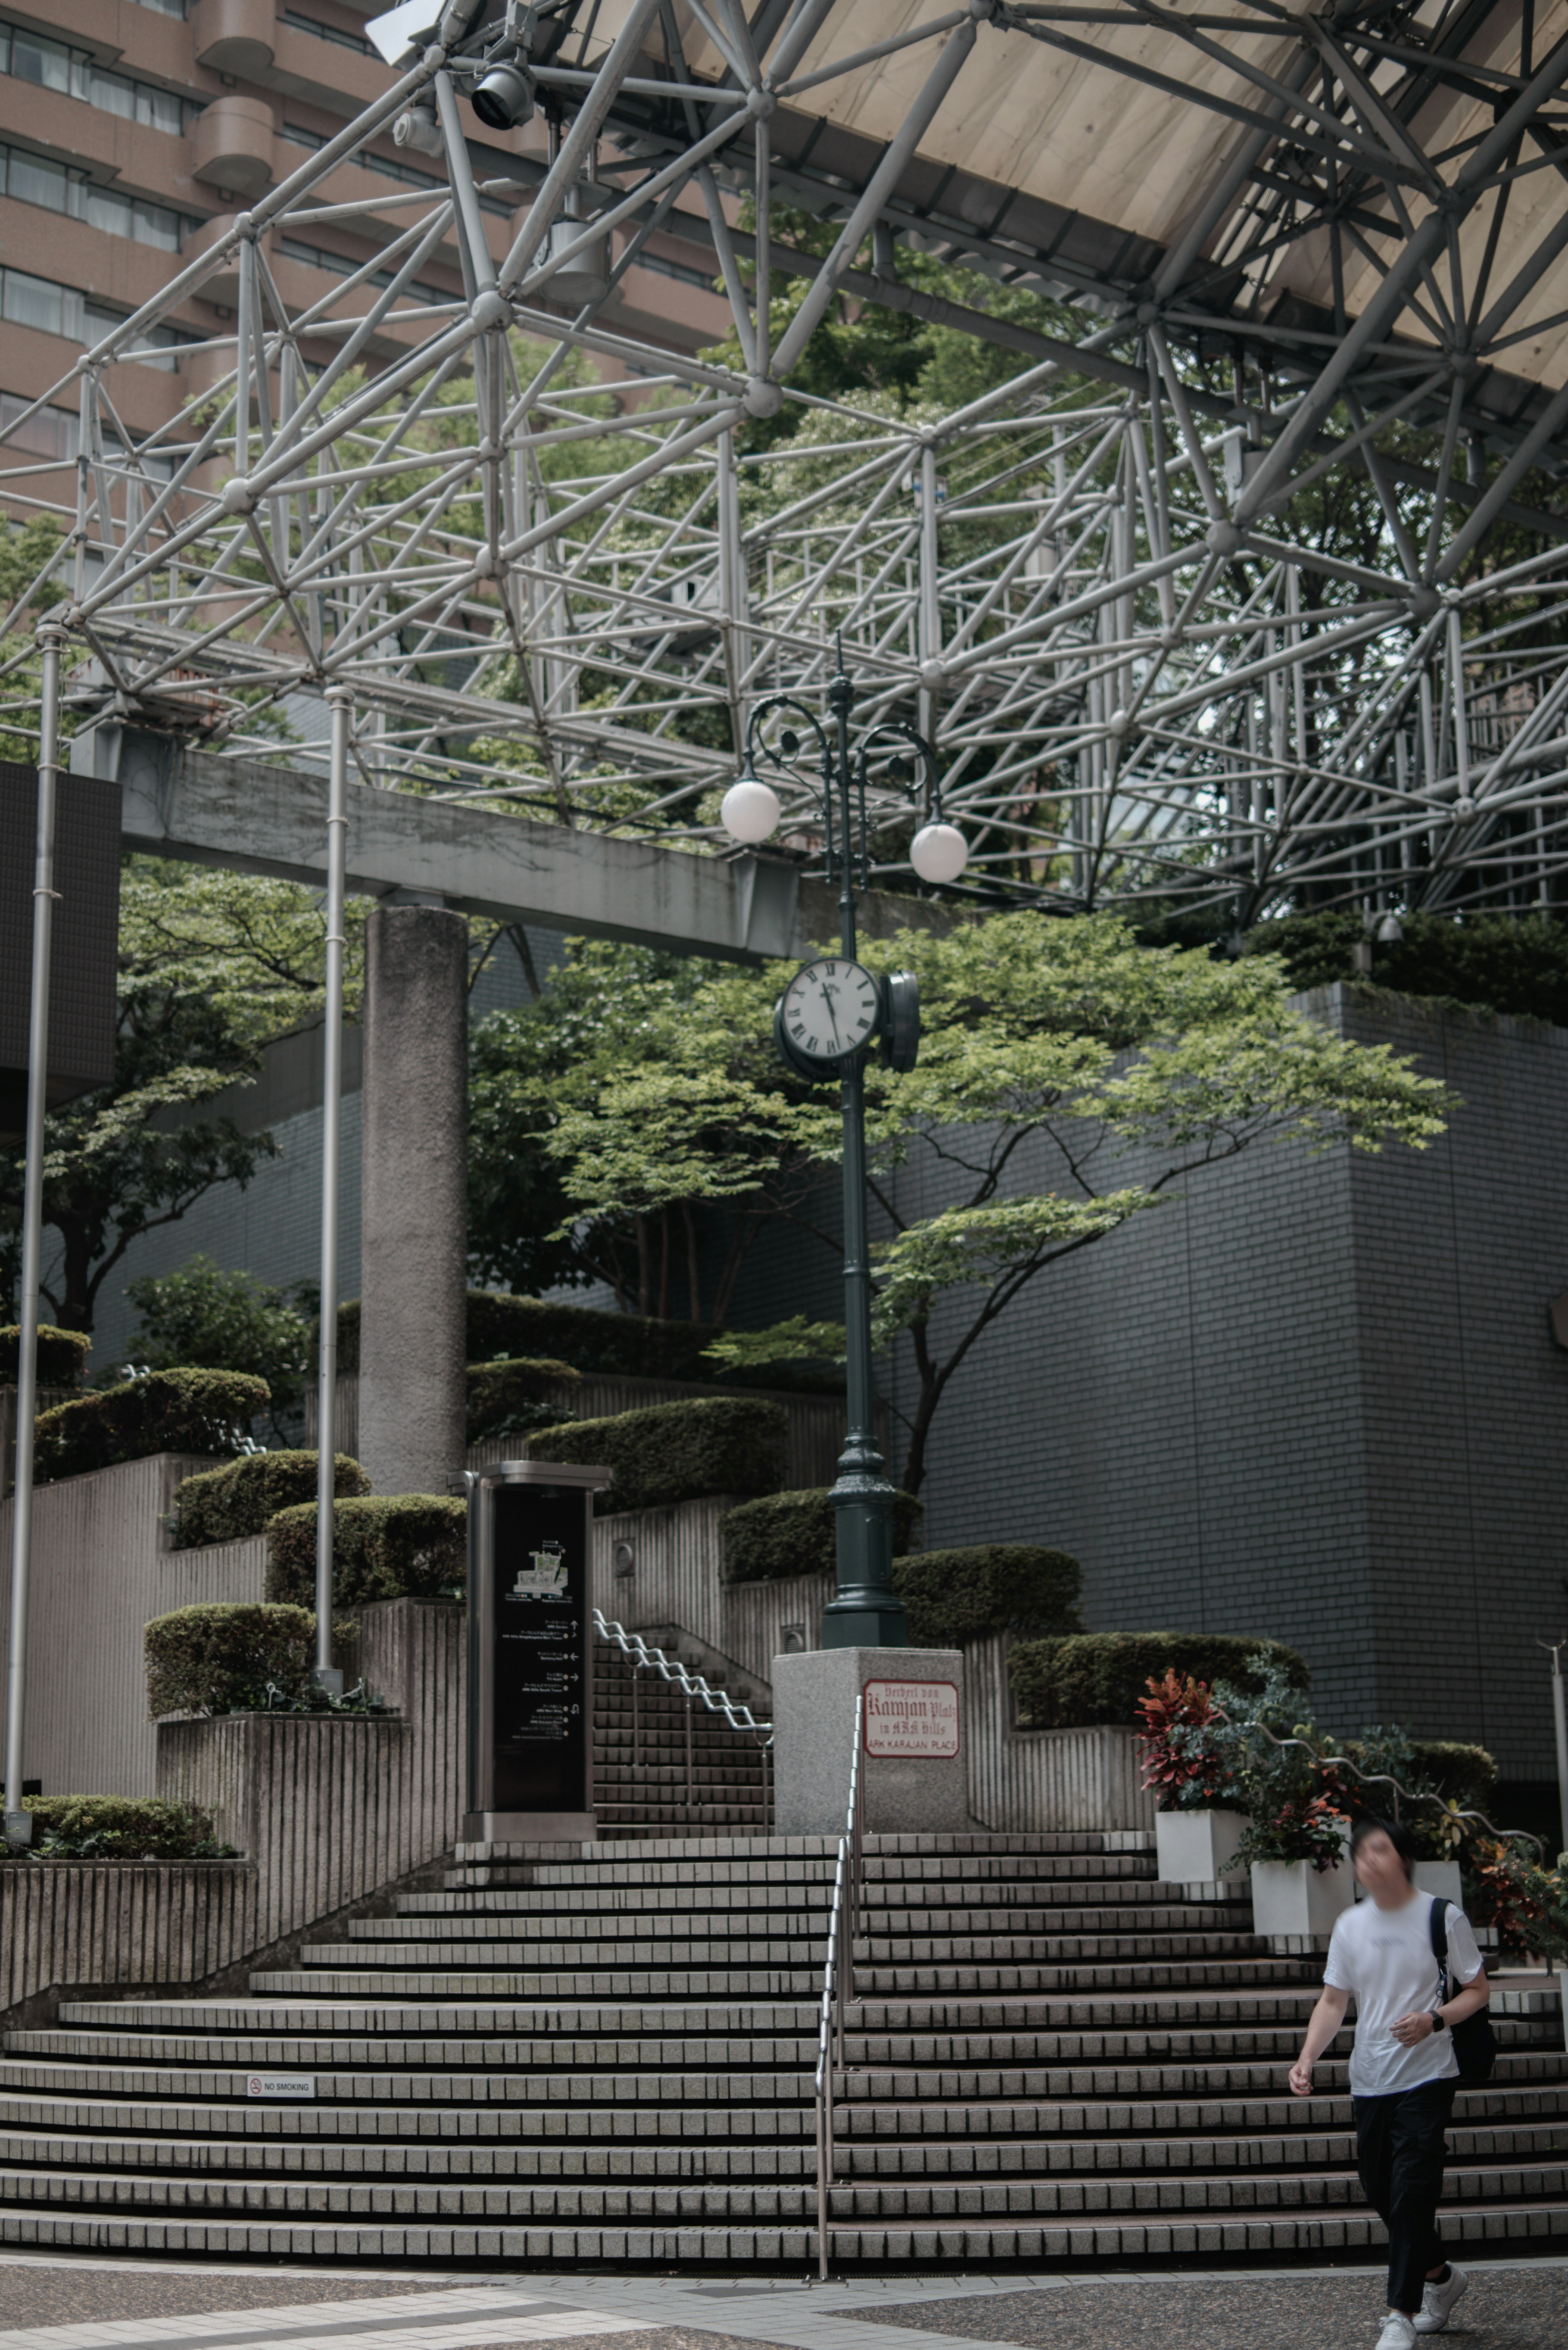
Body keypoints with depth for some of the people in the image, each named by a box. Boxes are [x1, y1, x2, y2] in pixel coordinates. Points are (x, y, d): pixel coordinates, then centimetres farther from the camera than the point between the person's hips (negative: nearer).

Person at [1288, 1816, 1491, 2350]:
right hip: (1369, 2080, 5)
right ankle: (1441, 2276, 34)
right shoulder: (1350, 1925, 7)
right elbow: (1333, 2001, 10)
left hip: (1426, 2077, -5)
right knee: (1381, 2192, 10)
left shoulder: (1443, 1918, -5)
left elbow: (1479, 1989, 0)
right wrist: (1307, 2058, -4)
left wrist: (1434, 2019, -19)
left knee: (1411, 2192, -13)